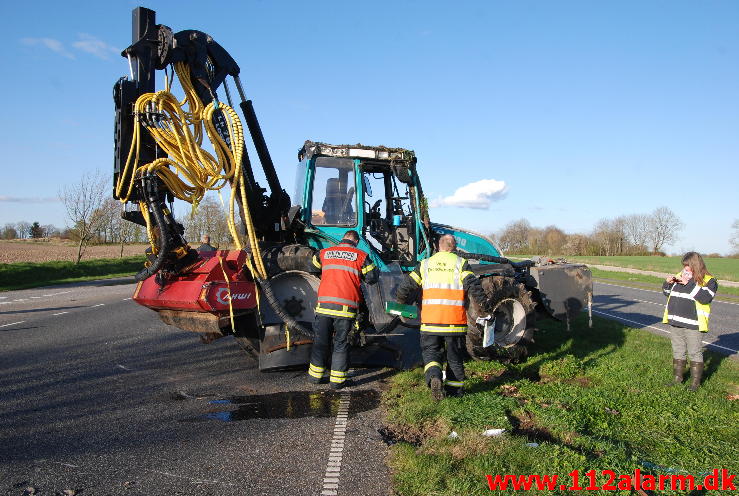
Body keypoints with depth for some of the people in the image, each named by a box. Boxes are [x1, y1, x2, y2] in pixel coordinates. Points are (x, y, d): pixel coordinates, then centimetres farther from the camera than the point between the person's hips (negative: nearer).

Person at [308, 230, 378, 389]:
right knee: (341, 343, 5)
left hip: (324, 304, 3)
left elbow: (312, 266, 30)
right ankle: (337, 379, 8)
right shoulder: (360, 256, 2)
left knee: (320, 340, 14)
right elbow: (372, 278, 4)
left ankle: (315, 374, 22)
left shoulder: (324, 253, 12)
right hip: (346, 306, -3)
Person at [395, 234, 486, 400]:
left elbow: (407, 287, 7)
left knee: (430, 352, 12)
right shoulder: (460, 263, 1)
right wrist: (484, 305, -1)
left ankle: (434, 376, -14)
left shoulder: (425, 264, 8)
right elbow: (473, 286, -10)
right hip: (455, 321, -1)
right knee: (455, 356, 14)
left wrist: (400, 302, 24)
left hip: (430, 321, 1)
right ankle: (454, 389, 21)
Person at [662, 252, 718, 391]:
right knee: (678, 351, 15)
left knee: (695, 353, 2)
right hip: (676, 323, 6)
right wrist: (668, 283, 0)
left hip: (693, 325, -6)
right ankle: (677, 377, 27)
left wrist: (689, 283, -24)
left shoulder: (708, 281, -6)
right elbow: (667, 292, 20)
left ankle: (695, 381, 14)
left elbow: (705, 297, -23)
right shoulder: (680, 276, 12)